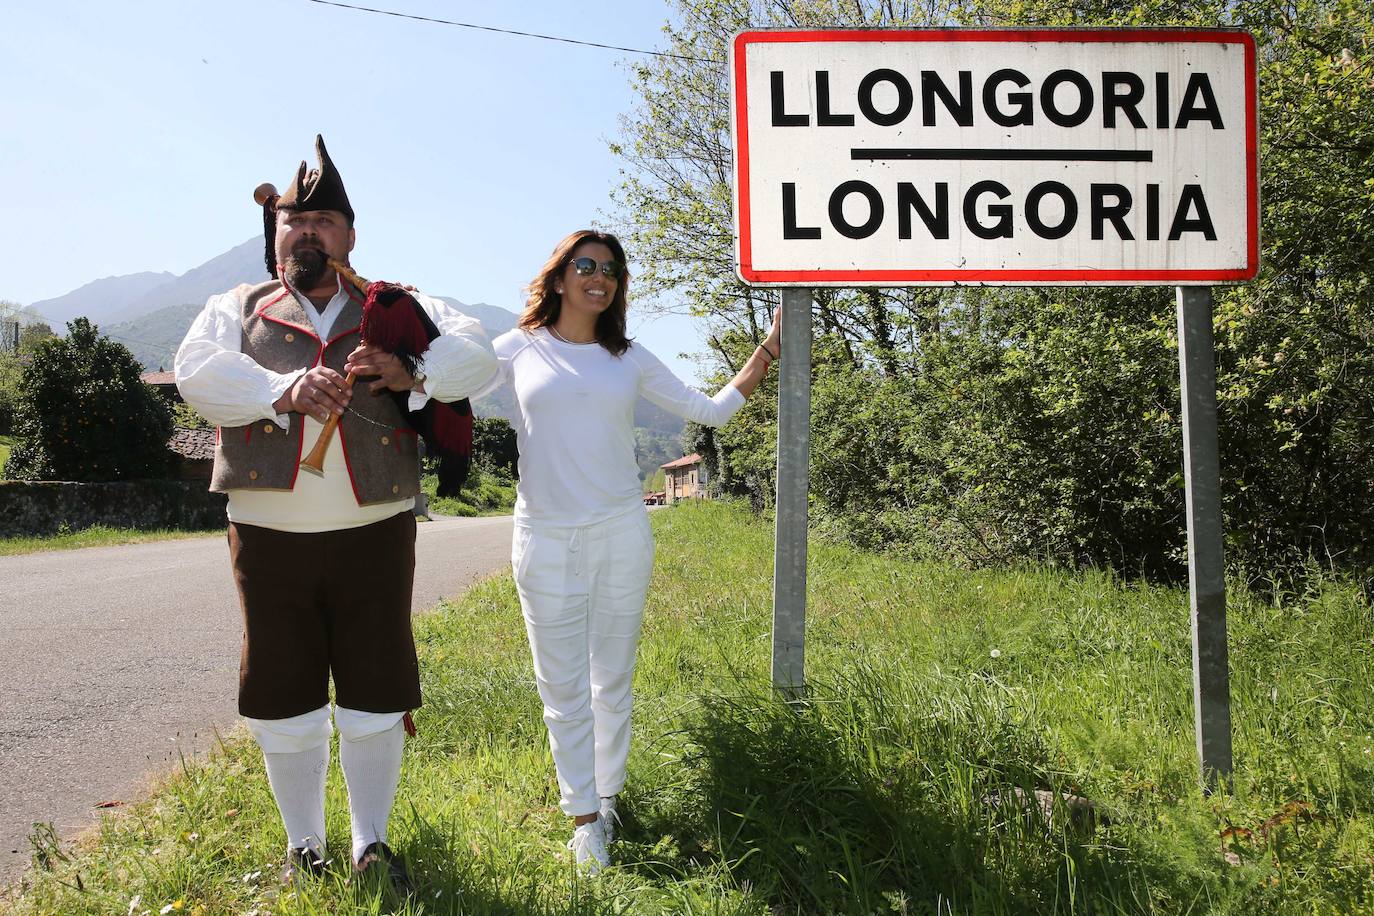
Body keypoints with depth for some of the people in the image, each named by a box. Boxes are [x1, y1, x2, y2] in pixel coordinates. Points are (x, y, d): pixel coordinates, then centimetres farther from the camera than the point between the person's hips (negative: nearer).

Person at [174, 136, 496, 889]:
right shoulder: (238, 309, 10)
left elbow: (474, 354, -5)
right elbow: (198, 373, -9)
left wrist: (413, 373, -25)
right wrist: (283, 390, -27)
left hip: (374, 534, 0)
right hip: (269, 537, 1)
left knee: (375, 695, 5)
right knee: (283, 695, 8)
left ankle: (371, 842, 24)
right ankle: (303, 847, 26)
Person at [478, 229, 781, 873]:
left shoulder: (629, 359, 9)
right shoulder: (519, 350, 4)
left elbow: (712, 410, 12)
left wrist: (769, 349, 9)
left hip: (621, 535, 2)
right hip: (546, 541, -2)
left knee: (613, 683, 10)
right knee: (563, 689, 3)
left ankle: (605, 796, 27)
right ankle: (584, 817, 15)